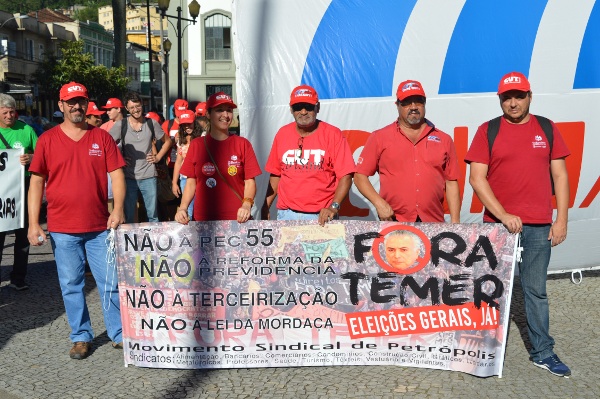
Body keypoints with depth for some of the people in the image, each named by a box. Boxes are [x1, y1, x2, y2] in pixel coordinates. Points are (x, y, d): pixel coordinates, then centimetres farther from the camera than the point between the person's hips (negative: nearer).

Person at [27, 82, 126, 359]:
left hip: (100, 227, 0)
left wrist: (118, 208, -14)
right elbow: (36, 182, 3)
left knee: (111, 282, 5)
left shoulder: (101, 137, 3)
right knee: (71, 285, 8)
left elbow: (117, 175, 1)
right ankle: (81, 337, 24)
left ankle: (119, 333, 19)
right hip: (62, 229, 0)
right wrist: (33, 223, -3)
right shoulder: (47, 139, 2)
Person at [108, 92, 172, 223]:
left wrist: (158, 157, 6)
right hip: (128, 177, -1)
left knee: (153, 215, 7)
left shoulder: (151, 123, 4)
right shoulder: (120, 125, -1)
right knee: (128, 216, 6)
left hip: (148, 176, 1)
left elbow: (167, 141, 16)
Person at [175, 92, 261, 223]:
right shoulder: (196, 145, 4)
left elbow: (250, 181, 0)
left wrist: (246, 205, -17)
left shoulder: (242, 144, 1)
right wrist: (183, 208, -9)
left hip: (237, 219, -1)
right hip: (203, 219, 1)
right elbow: (191, 182, 6)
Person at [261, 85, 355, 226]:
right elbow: (276, 174, 12)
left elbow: (345, 176, -9)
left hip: (322, 216, -3)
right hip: (286, 214, 3)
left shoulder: (333, 134, -4)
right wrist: (266, 206, 5)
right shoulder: (282, 134, 7)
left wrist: (334, 207, -21)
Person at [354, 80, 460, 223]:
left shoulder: (444, 140, 12)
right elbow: (360, 176, 3)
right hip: (393, 221, -1)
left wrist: (455, 222, 3)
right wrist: (379, 203, -10)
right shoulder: (380, 138, 5)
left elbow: (451, 183, 10)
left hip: (434, 223, 2)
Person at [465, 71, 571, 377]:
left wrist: (562, 219, 1)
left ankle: (543, 353, 20)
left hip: (539, 226, 2)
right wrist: (503, 215, -14)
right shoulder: (488, 131, 1)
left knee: (536, 290, 9)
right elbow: (476, 178, -6)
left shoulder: (547, 129, 8)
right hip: (498, 224, -1)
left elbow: (559, 175, 8)